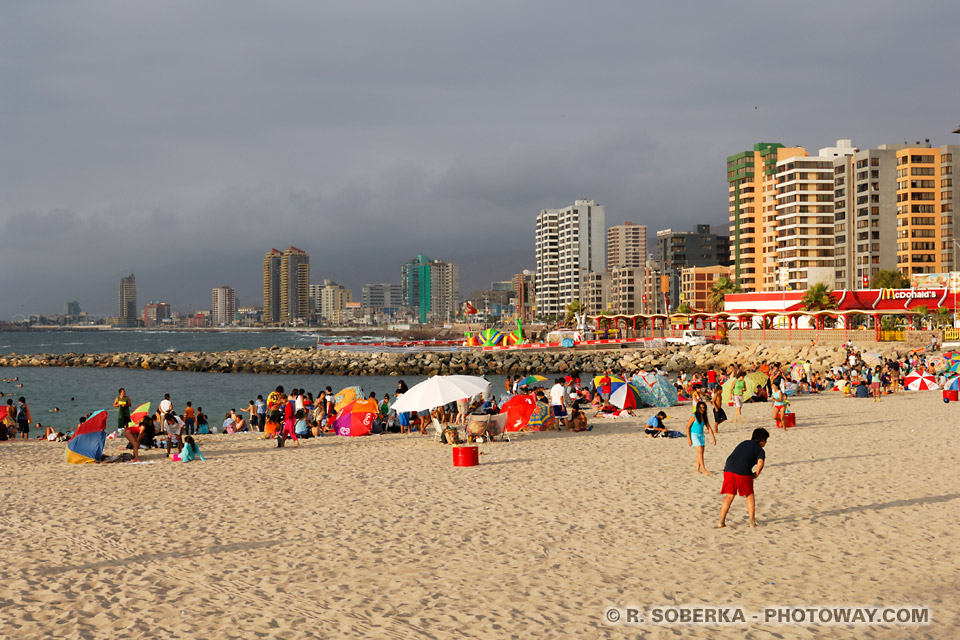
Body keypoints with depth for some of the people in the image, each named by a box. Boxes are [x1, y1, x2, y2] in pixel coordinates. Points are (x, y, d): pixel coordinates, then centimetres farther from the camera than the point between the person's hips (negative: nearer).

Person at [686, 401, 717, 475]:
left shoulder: (704, 417, 7)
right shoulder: (694, 416, -12)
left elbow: (709, 428, 11)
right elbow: (688, 427, -11)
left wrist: (713, 438, 6)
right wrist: (688, 439, -16)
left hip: (701, 435, 7)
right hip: (694, 435, -7)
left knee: (700, 453, 4)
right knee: (700, 451, -16)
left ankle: (697, 470, 12)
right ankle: (703, 469, -17)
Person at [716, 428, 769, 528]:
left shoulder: (744, 443, 26)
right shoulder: (760, 450, 8)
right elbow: (760, 463, -10)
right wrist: (756, 474, 4)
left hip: (729, 469, 5)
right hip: (743, 472, -4)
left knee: (729, 496, 11)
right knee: (750, 495, 14)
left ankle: (721, 522, 6)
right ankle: (752, 522, 15)